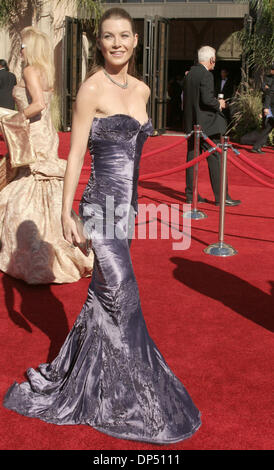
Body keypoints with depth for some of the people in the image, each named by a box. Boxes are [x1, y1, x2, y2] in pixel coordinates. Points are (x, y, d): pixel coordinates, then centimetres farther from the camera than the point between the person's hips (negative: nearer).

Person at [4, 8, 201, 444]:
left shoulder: (141, 89, 11)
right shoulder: (92, 88, -11)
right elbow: (75, 154, -11)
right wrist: (66, 212, -13)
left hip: (127, 205, 8)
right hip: (103, 205, -8)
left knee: (104, 293, 17)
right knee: (123, 300, -2)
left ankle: (75, 375, 37)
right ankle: (131, 401, 14)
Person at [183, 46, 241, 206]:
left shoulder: (190, 74, 11)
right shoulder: (206, 75, -14)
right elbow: (207, 99, -23)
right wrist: (219, 104, -3)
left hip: (191, 123, 8)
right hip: (206, 124, -8)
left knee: (192, 157, 10)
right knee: (215, 158, -3)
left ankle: (191, 194, 15)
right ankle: (221, 196, 0)